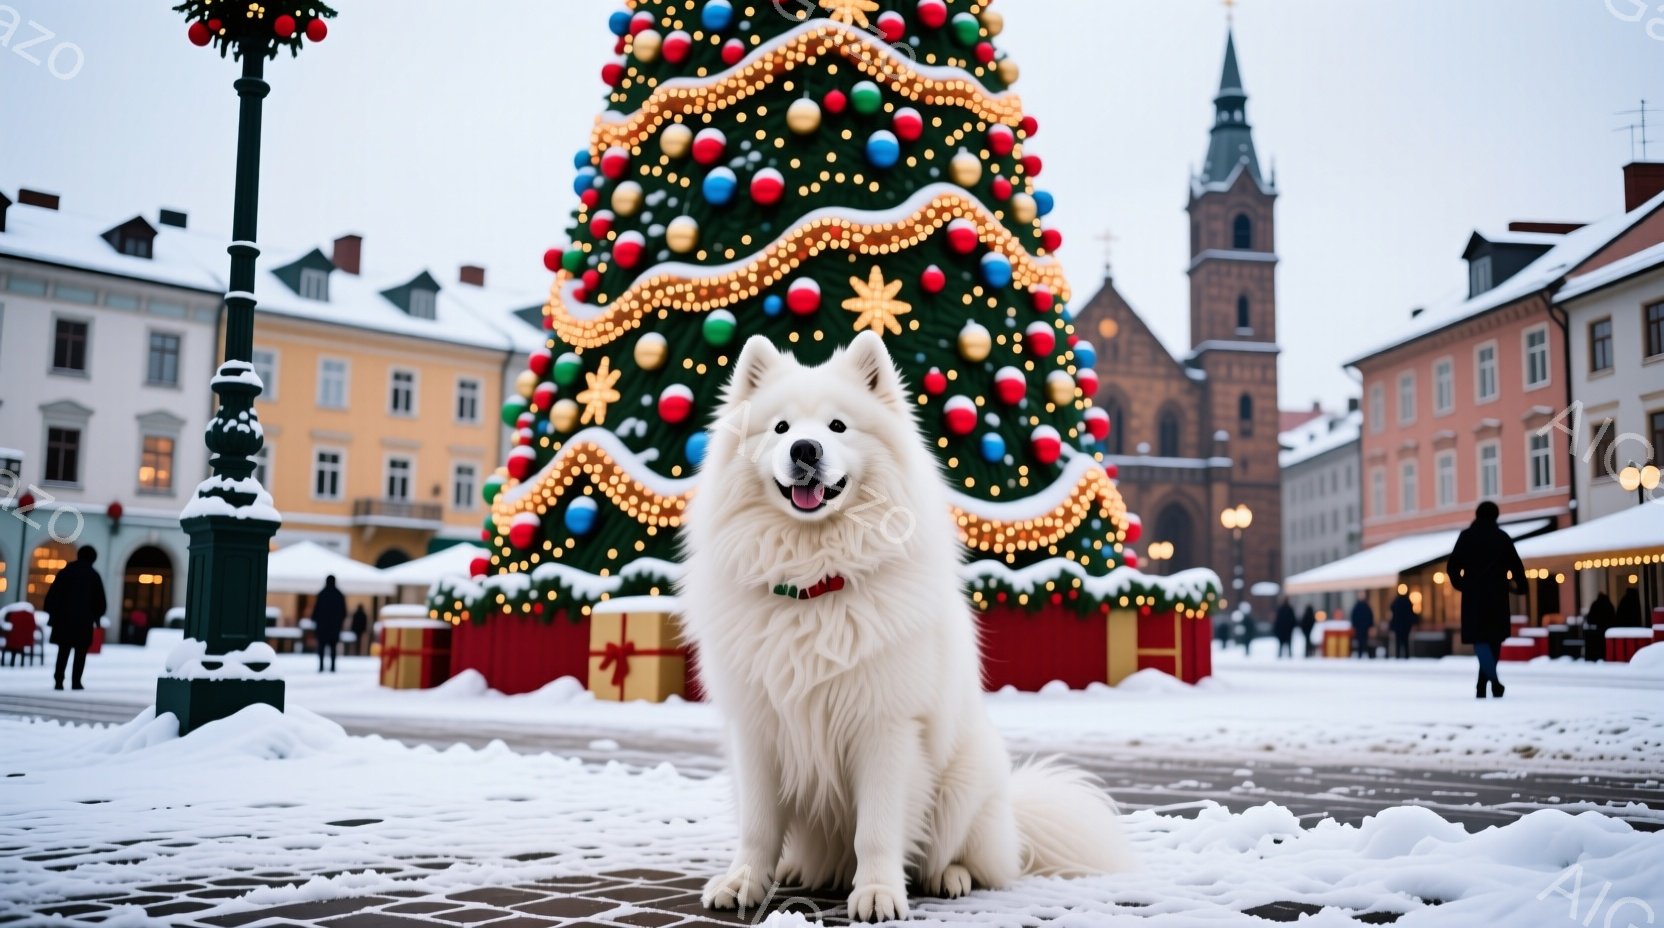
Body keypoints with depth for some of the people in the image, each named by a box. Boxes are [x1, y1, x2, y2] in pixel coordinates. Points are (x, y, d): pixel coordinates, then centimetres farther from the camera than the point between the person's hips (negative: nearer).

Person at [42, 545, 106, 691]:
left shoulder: (64, 572, 9)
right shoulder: (93, 575, 3)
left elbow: (52, 595, 6)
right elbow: (100, 599, 3)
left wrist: (53, 614, 10)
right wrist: (97, 616, 16)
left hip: (64, 617, 2)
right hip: (84, 619, -2)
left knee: (63, 650, 7)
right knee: (80, 652, 3)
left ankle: (58, 680, -3)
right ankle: (76, 681, -4)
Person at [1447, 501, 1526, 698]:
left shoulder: (1466, 536, 2)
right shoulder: (1502, 537, 3)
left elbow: (1452, 567, 1)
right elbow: (1516, 566, 1)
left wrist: (1461, 585, 19)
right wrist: (1519, 587, 17)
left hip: (1473, 596, -1)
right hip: (1497, 596, 1)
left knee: (1480, 638, -2)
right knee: (1494, 638, 10)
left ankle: (1493, 677, -26)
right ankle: (1482, 686, 9)